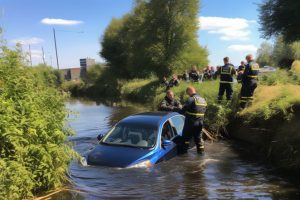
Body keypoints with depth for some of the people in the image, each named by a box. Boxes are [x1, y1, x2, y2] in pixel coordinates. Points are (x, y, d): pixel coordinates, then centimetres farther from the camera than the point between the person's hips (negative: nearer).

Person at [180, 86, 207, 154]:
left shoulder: (191, 99, -15)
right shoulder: (203, 100, 11)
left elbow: (183, 110, -15)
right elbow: (204, 111, 15)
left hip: (190, 122, -6)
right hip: (200, 123, 7)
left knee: (186, 137, 7)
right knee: (199, 137, 17)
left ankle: (183, 150, 14)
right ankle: (200, 149, 20)